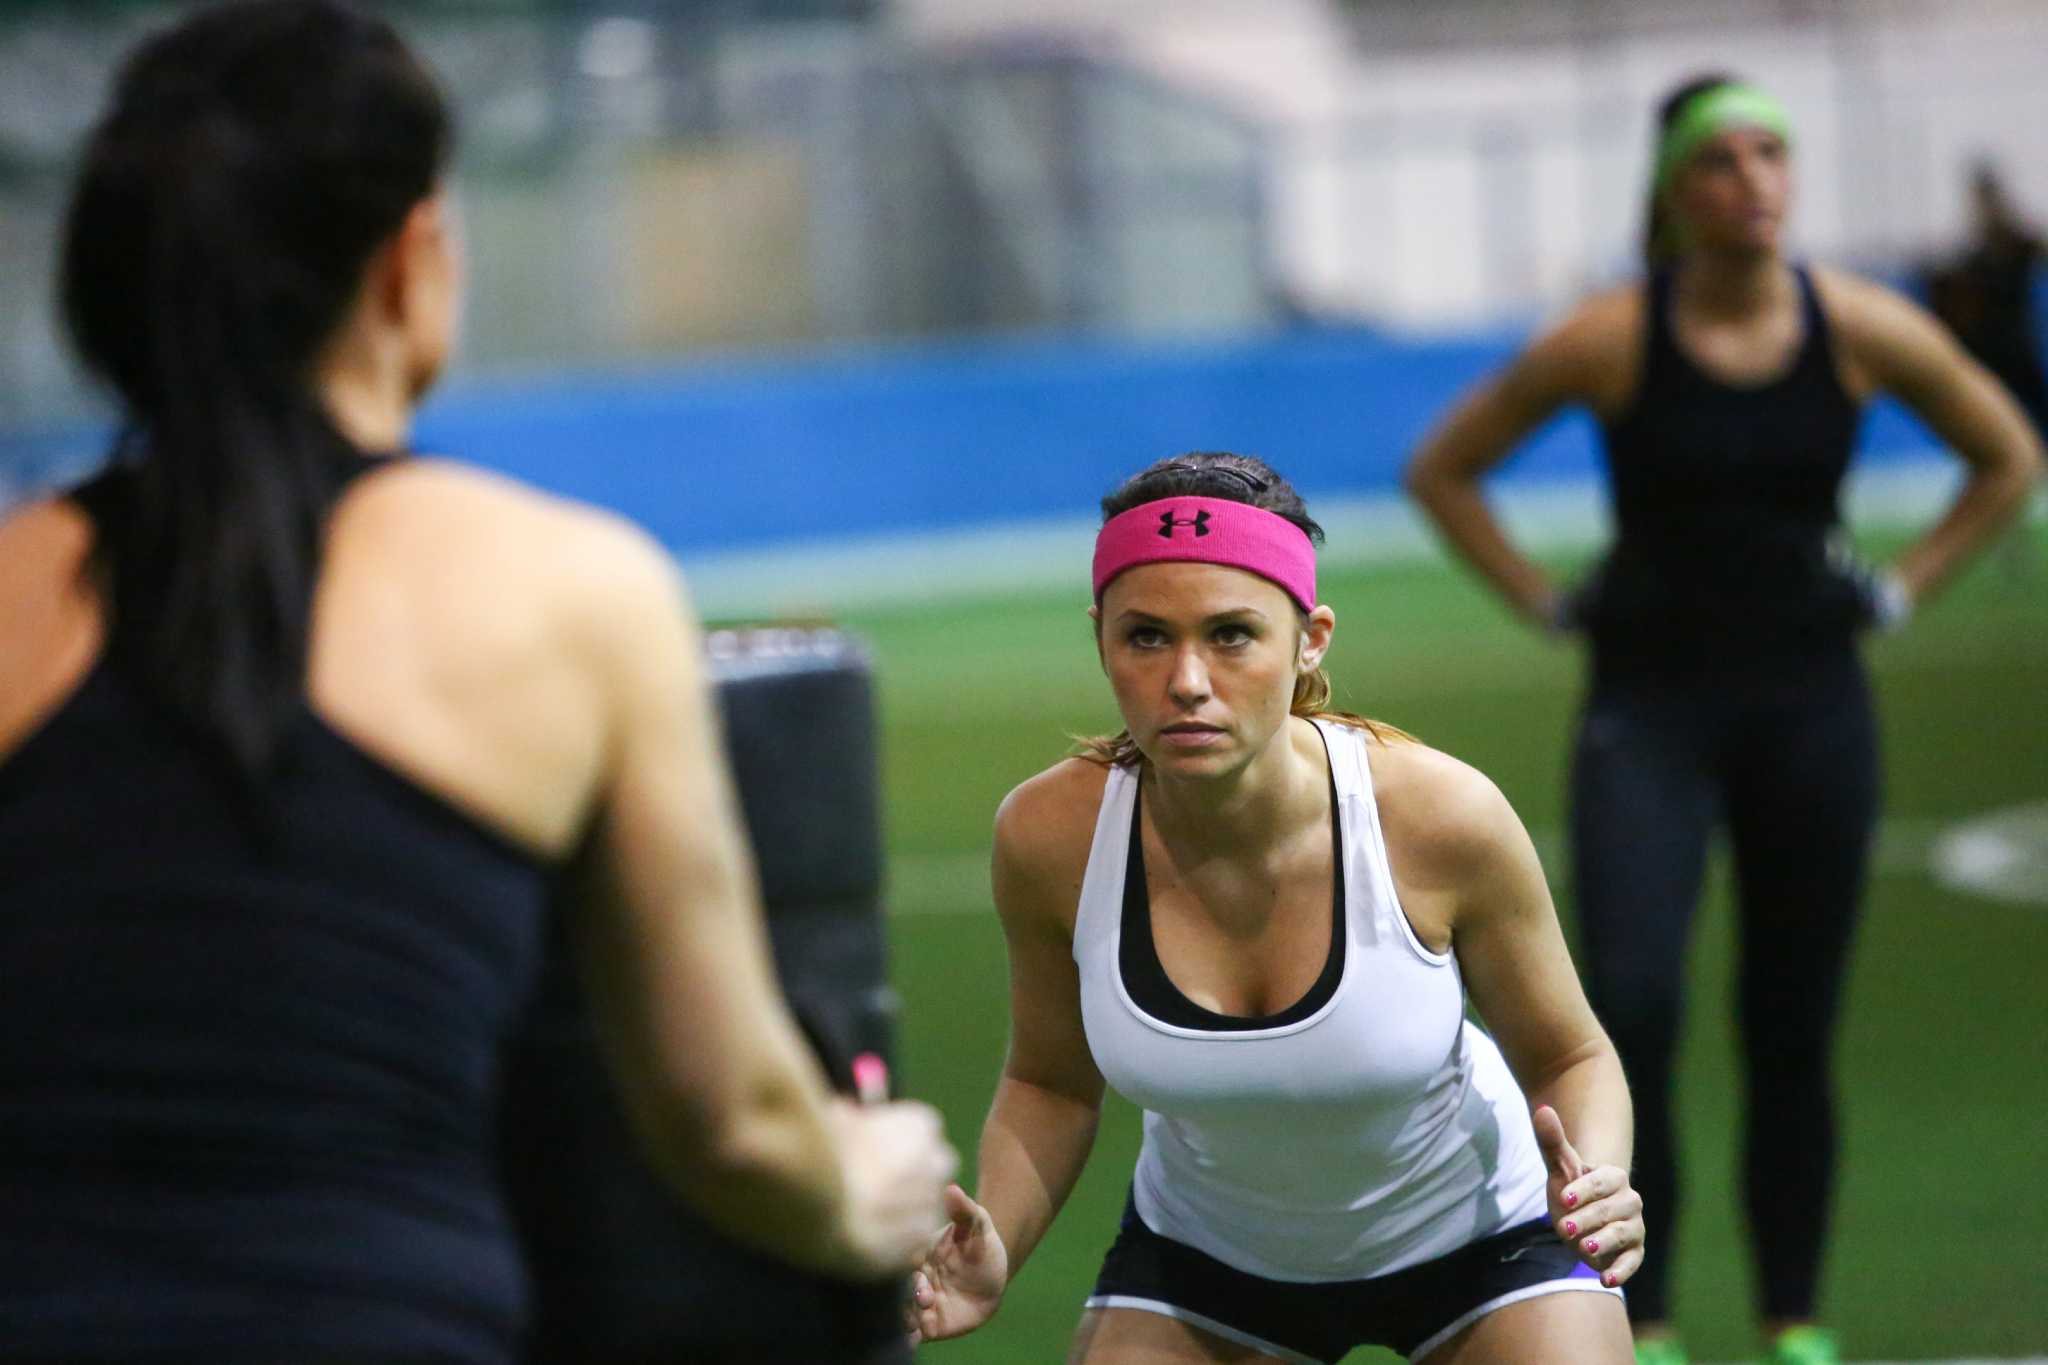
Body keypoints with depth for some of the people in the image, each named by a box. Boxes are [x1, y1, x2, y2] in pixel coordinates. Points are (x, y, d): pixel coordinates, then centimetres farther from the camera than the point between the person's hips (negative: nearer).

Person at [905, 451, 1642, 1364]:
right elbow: (1049, 1085, -4)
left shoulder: (1443, 818, -28)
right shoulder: (1052, 836, -24)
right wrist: (994, 1252, -22)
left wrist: (1595, 1182, -32)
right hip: (1203, 1249, 1)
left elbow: (1569, 1058, -11)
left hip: (1477, 1237, -1)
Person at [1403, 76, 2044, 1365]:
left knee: (1793, 1038, 6)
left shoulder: (1862, 329, -4)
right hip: (1649, 710, -2)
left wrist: (1900, 590, 5)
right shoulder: (1611, 341, -9)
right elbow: (1443, 470, 4)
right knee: (1630, 1004, -18)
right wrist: (1548, 603, -1)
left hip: (1813, 711, 2)